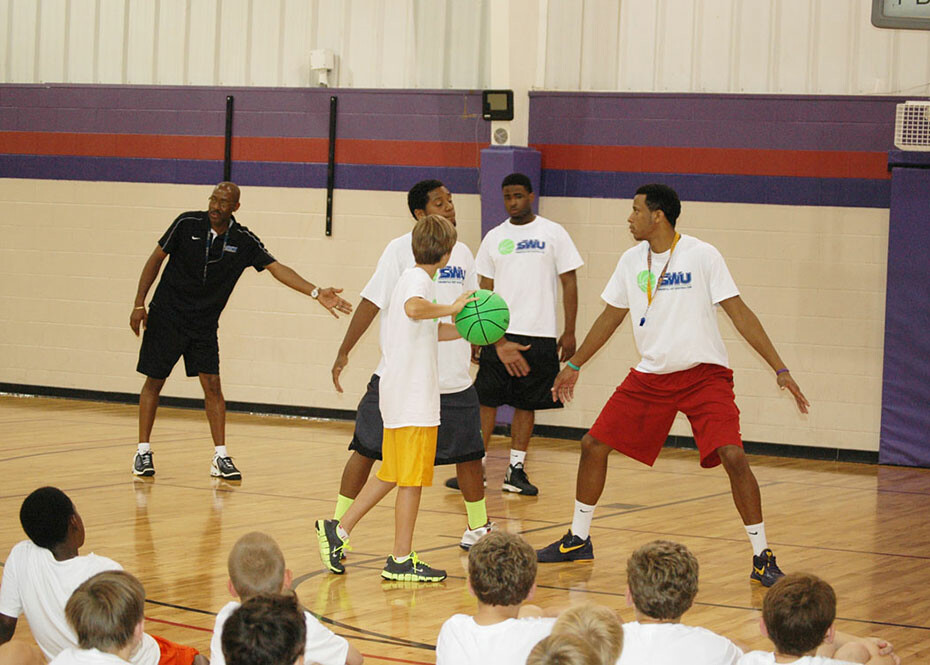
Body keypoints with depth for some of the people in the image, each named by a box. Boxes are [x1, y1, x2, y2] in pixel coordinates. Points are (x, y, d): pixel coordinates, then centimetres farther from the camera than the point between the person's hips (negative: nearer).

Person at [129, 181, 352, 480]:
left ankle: (220, 456, -1)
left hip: (204, 324, 2)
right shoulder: (187, 224, -11)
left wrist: (316, 292, -23)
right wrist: (139, 304, -5)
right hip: (166, 317, -2)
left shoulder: (244, 241, -6)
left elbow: (276, 268, -11)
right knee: (154, 382, 1)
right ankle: (143, 451, 10)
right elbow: (156, 259, -2)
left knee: (212, 385, -5)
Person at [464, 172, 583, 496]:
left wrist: (569, 332, -2)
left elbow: (569, 283, 2)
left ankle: (516, 470, 12)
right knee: (486, 400, -2)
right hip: (500, 333, 1)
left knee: (526, 404, 5)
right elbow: (485, 289, 11)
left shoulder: (553, 233, 2)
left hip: (540, 336, -1)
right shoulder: (494, 238, 8)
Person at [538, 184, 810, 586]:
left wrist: (780, 370, -17)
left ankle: (762, 558, -9)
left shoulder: (701, 256, -12)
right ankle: (578, 541, 20)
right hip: (650, 376, 5)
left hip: (704, 373, -5)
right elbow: (612, 315, 18)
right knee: (594, 445, 2)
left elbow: (739, 313, -12)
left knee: (733, 456, -21)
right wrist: (574, 365, 22)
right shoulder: (632, 261, 4)